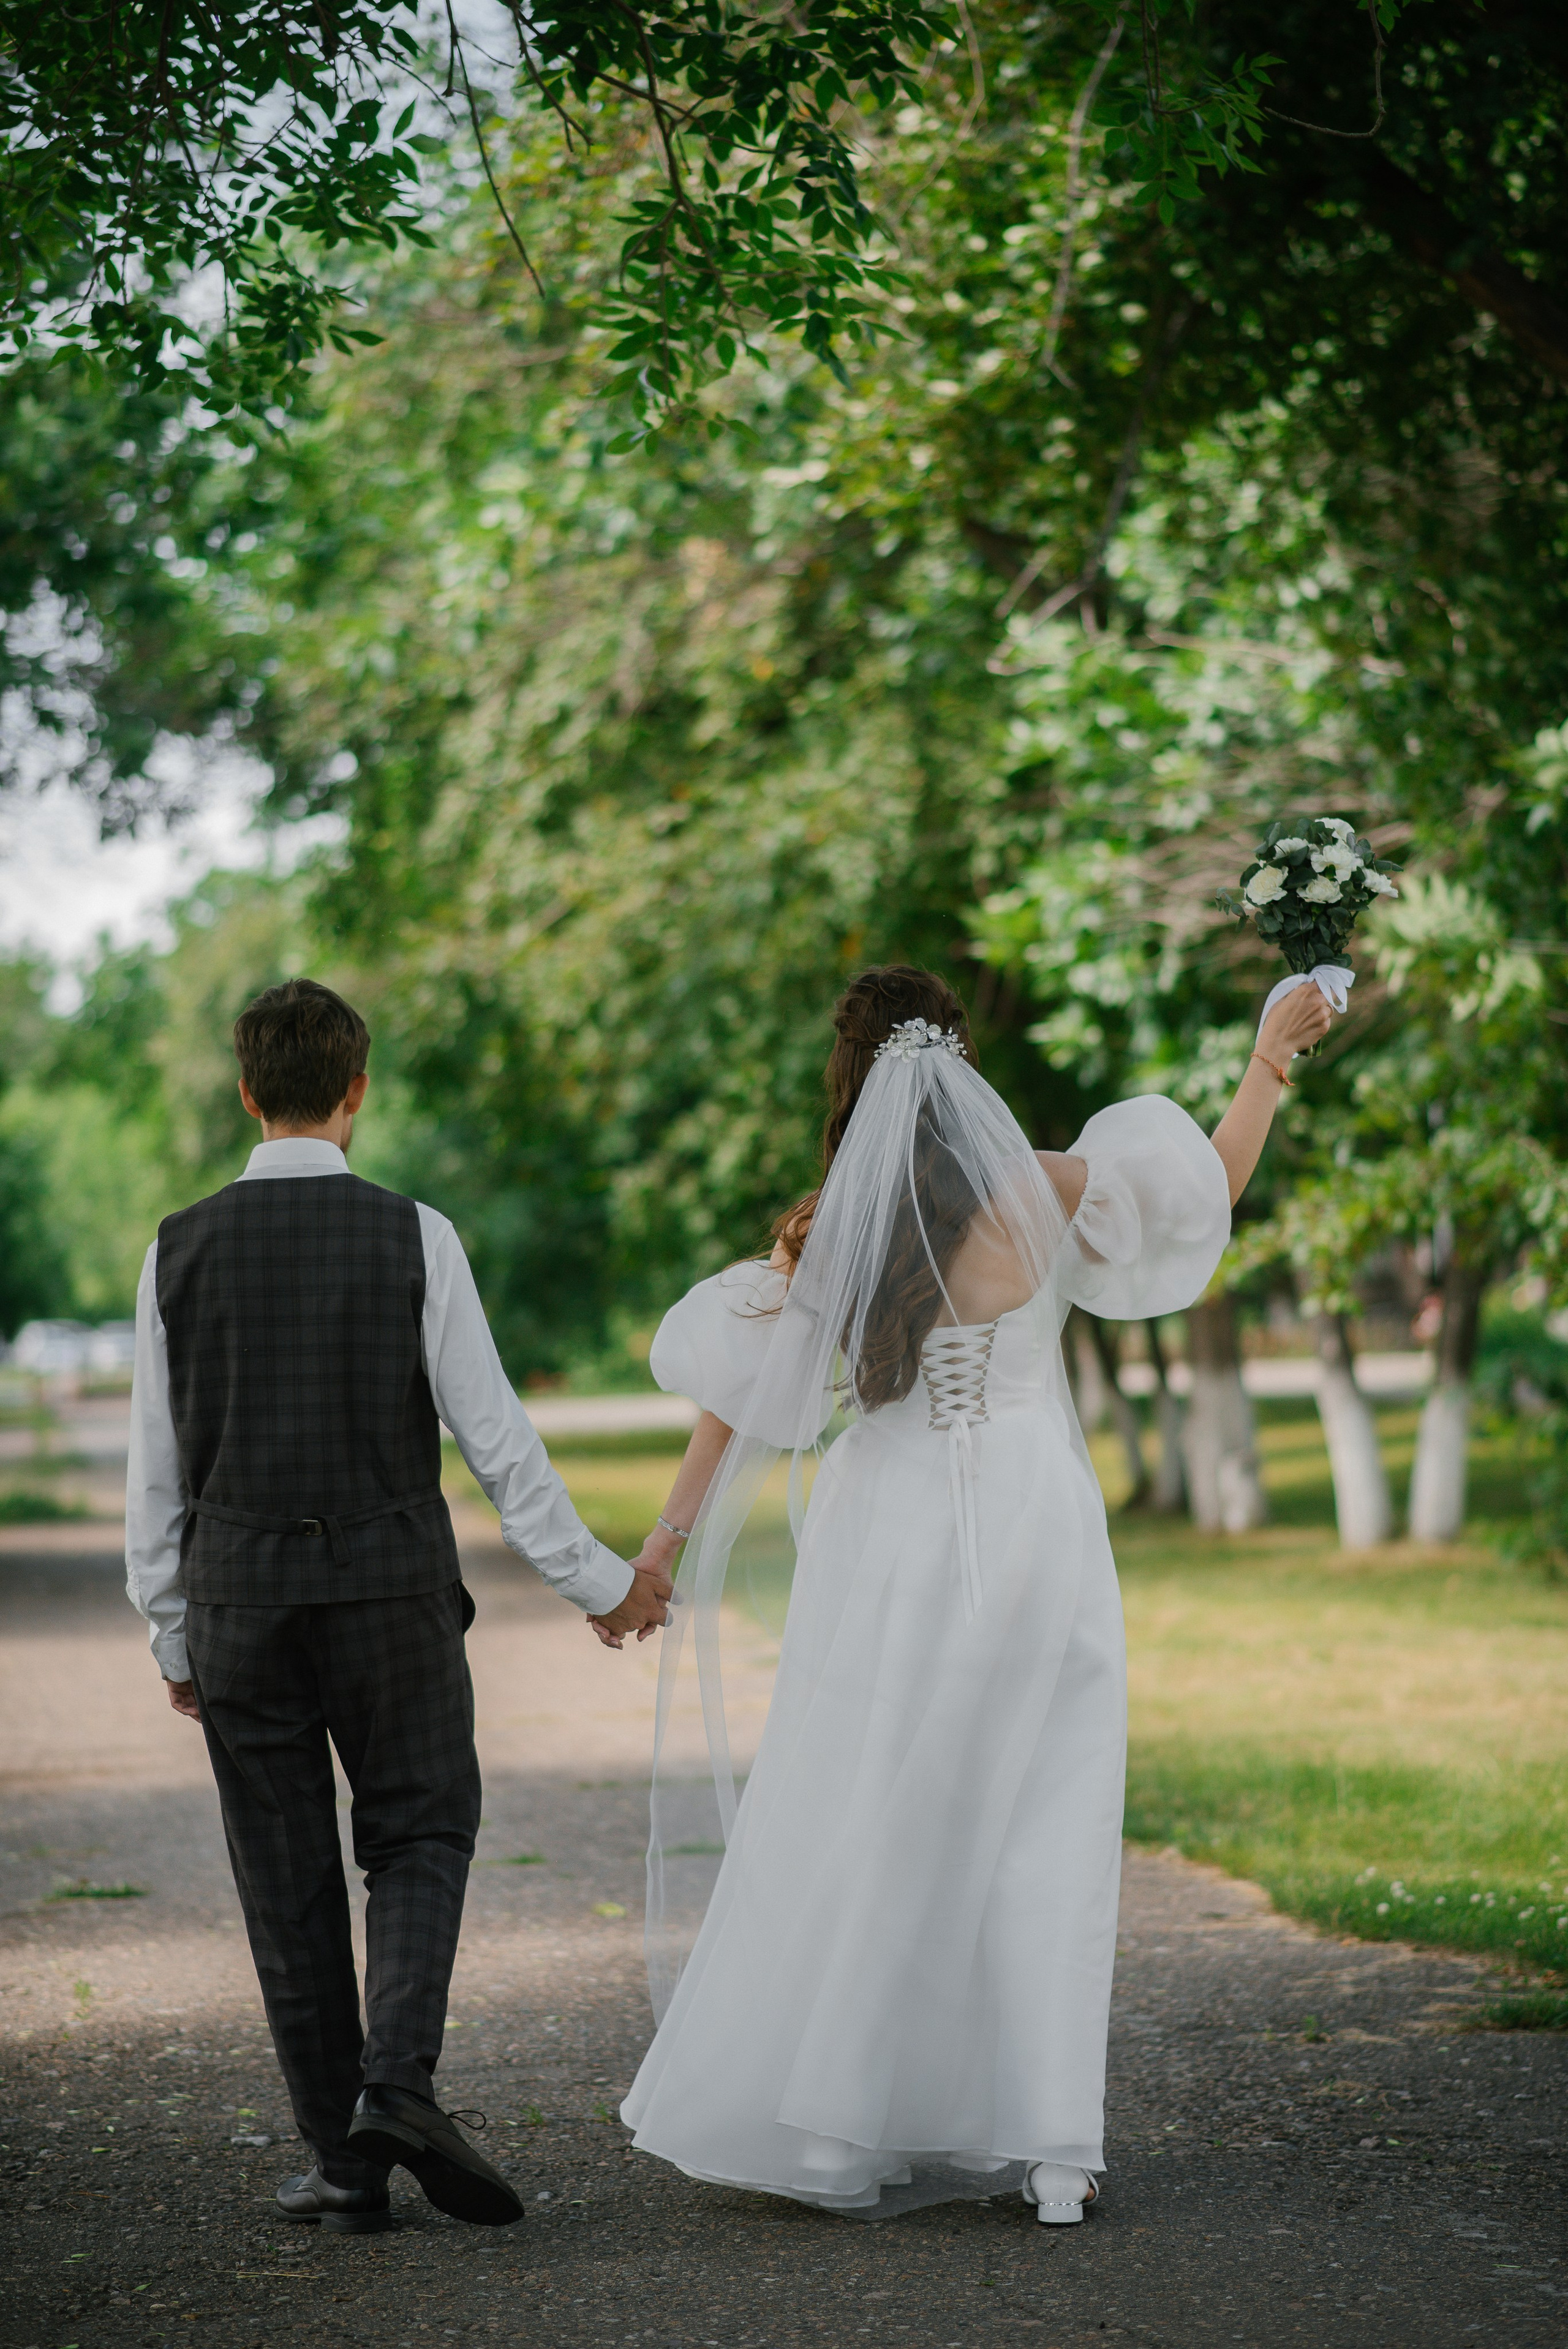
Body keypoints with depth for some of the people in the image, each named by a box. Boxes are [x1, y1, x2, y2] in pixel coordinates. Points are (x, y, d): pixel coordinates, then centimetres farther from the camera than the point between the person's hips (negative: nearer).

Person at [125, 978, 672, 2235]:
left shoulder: (180, 1250, -1)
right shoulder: (414, 1236, -6)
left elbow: (156, 1469, 3)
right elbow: (494, 1434, -6)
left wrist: (173, 1636, 13)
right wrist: (596, 1578, 4)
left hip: (239, 1600, 1)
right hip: (391, 1590, -1)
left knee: (289, 1883, 9)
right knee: (420, 1839, 13)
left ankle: (346, 2160, 12)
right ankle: (397, 2079, -10)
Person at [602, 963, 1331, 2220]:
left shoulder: (824, 1231, -3)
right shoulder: (1036, 1193, -7)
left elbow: (738, 1393, -3)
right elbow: (1212, 1183, 1)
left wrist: (670, 1537, 5)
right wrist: (1274, 1054, 14)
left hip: (893, 1546, 1)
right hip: (1032, 1537, -1)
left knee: (857, 1828, 11)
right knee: (1044, 1835, 4)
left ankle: (825, 2125, 17)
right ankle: (1054, 2145, 1)